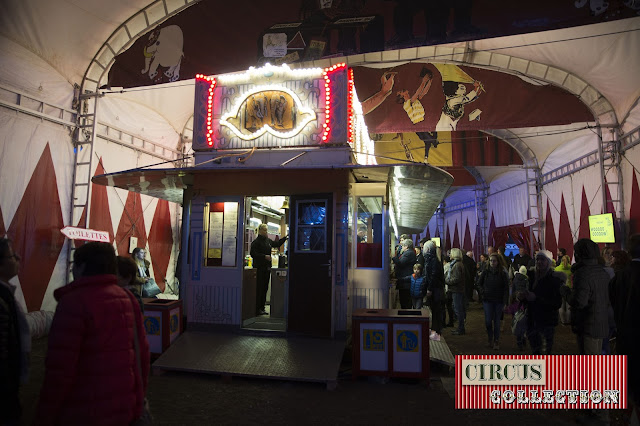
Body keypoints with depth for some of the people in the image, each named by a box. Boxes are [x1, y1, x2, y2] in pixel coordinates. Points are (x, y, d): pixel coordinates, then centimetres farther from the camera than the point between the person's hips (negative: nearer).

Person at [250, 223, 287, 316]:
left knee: (265, 288, 10)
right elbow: (253, 254, -15)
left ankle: (262, 308, 18)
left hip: (267, 267, 8)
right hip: (259, 268, -8)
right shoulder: (256, 242, -8)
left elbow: (276, 244, 30)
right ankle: (257, 309, 1)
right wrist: (264, 256, -20)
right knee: (259, 288, -6)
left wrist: (285, 238, 21)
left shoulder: (268, 241, 15)